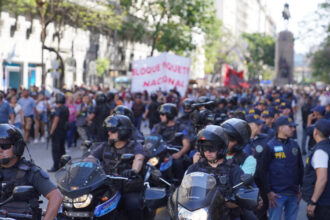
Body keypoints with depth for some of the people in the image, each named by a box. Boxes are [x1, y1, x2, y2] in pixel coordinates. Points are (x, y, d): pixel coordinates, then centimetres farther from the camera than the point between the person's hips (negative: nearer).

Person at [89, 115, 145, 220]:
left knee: (133, 203, -33)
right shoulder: (105, 147, 17)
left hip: (129, 188, -3)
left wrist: (133, 170, -41)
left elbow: (139, 158, -18)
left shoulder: (135, 147, 3)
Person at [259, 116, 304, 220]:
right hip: (277, 194, -5)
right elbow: (263, 170, -8)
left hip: (294, 193, 5)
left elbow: (300, 167, 15)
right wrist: (268, 192, -11)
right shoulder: (270, 146, -6)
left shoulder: (294, 144, 9)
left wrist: (301, 188, 10)